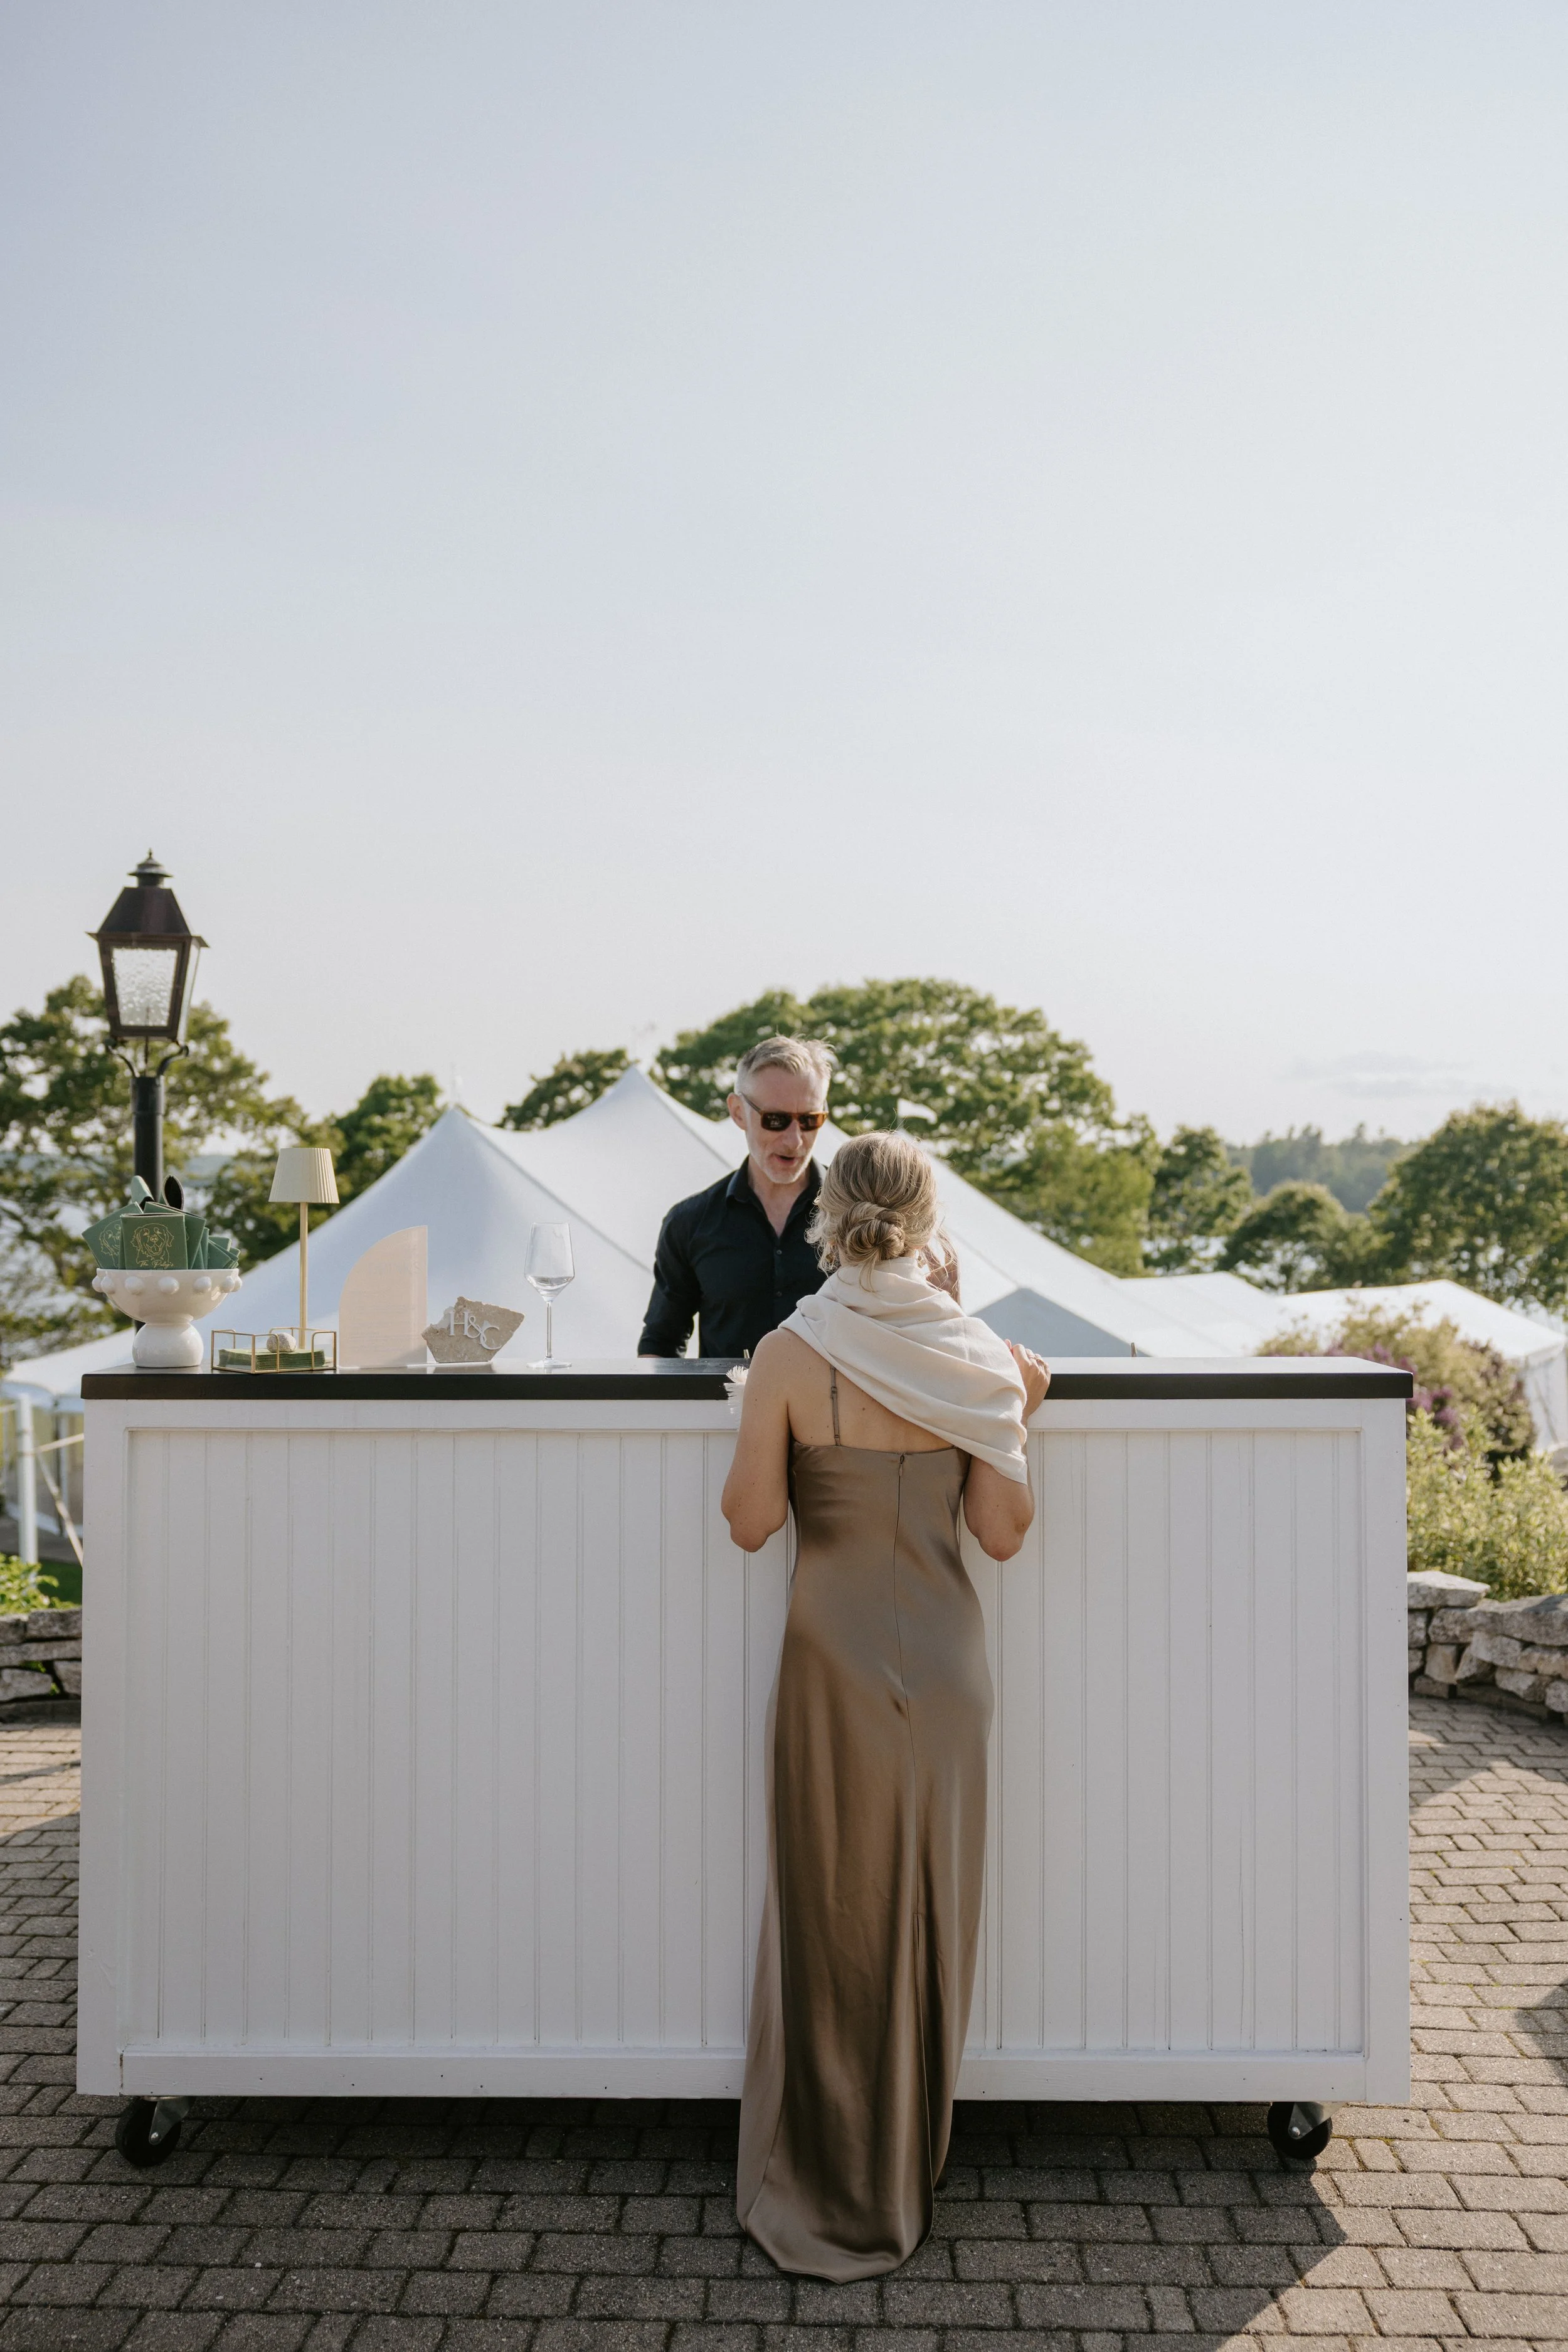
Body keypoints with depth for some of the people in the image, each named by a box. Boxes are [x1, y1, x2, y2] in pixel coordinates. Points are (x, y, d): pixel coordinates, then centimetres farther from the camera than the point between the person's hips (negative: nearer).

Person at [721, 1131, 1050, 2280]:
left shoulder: (790, 1357, -14)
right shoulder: (978, 1356, -8)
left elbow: (751, 1521, -9)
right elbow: (1002, 1532, -6)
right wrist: (1019, 1414, 6)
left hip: (834, 1651, -2)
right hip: (944, 1654, 2)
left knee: (831, 1909, 13)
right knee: (928, 1908, 17)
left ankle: (833, 2195, 26)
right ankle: (907, 2179, 33)